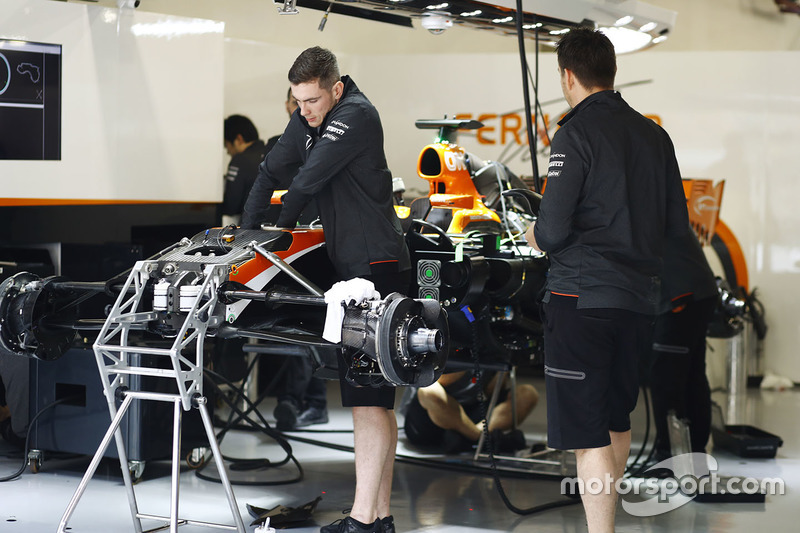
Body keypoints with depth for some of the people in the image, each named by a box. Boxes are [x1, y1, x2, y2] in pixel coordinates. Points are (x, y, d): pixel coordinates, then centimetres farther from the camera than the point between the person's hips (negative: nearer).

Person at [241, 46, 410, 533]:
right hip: (352, 265, 9)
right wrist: (248, 231, 6)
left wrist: (285, 222, 3)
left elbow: (310, 177, -12)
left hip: (378, 266, -9)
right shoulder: (307, 120, 14)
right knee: (376, 401, 10)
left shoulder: (358, 115, -13)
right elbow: (273, 171, 16)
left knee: (368, 400, -13)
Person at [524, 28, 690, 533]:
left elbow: (553, 232, -16)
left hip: (581, 297, -7)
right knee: (618, 419, 22)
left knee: (588, 435, -5)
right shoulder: (655, 134, 8)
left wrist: (533, 235, 5)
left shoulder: (577, 133, -11)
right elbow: (677, 226, 13)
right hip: (639, 297, 7)